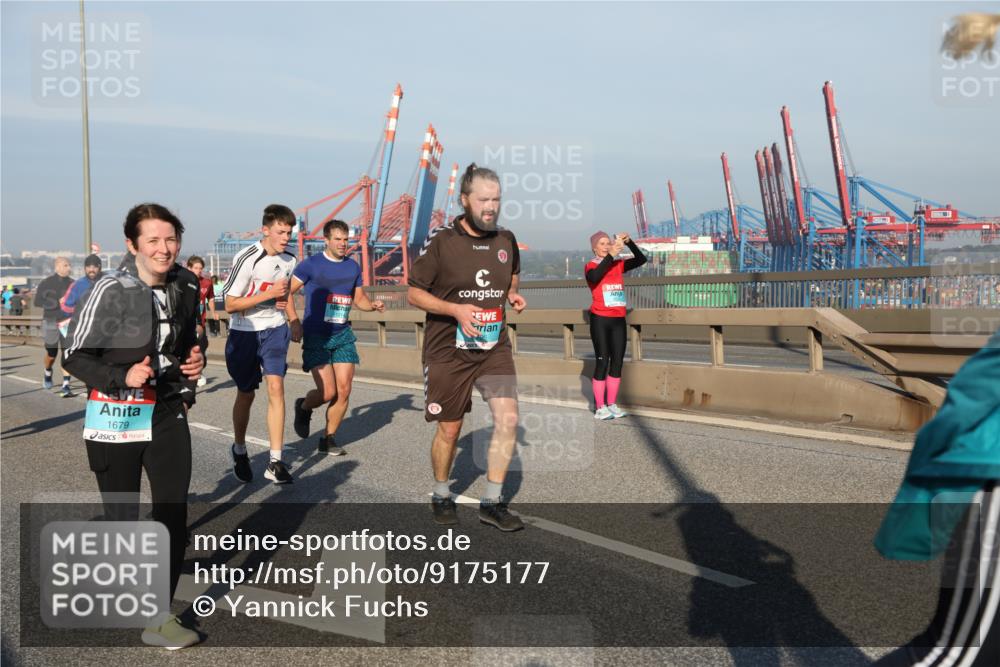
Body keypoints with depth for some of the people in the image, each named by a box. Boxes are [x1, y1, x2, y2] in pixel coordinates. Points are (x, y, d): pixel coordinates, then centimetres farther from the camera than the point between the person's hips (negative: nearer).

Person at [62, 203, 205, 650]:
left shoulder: (186, 287, 1)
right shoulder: (111, 291, -16)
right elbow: (75, 356, -10)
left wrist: (195, 360, -1)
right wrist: (121, 377, -24)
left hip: (168, 415, 4)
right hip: (116, 418, -4)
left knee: (173, 516, -1)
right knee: (123, 517, 11)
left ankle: (159, 618, 10)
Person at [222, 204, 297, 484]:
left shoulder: (289, 260, 1)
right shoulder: (247, 259, -18)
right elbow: (230, 305, -16)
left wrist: (293, 318, 3)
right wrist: (269, 294, -22)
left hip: (274, 330, 3)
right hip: (244, 332, -3)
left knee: (276, 387, -13)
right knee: (246, 395, 9)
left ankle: (275, 462, -9)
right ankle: (240, 451, 34)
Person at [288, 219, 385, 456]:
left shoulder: (353, 266, 8)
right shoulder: (311, 264, -6)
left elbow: (359, 298, 17)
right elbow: (287, 292, -5)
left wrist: (373, 305, -5)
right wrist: (295, 322, -16)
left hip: (343, 334, 5)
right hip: (316, 336, -4)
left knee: (344, 391, -1)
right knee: (327, 392, -11)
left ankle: (327, 440, 16)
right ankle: (304, 407, 24)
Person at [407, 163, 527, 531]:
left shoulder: (506, 240, 4)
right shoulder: (440, 241, -11)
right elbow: (414, 292, -7)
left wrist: (513, 295, 1)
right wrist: (455, 309, -21)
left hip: (494, 346, 4)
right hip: (448, 349, -3)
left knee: (508, 418, -9)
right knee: (450, 429, 6)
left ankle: (492, 502, 7)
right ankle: (441, 496, 32)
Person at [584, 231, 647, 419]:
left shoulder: (618, 265, 10)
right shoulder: (591, 266, -3)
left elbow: (641, 260, 2)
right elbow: (594, 277, -26)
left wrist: (629, 242, -11)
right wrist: (610, 255, -31)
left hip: (618, 320, 5)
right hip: (600, 319, -5)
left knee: (617, 361, 6)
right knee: (602, 361, -5)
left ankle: (612, 405, 14)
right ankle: (600, 408, 0)